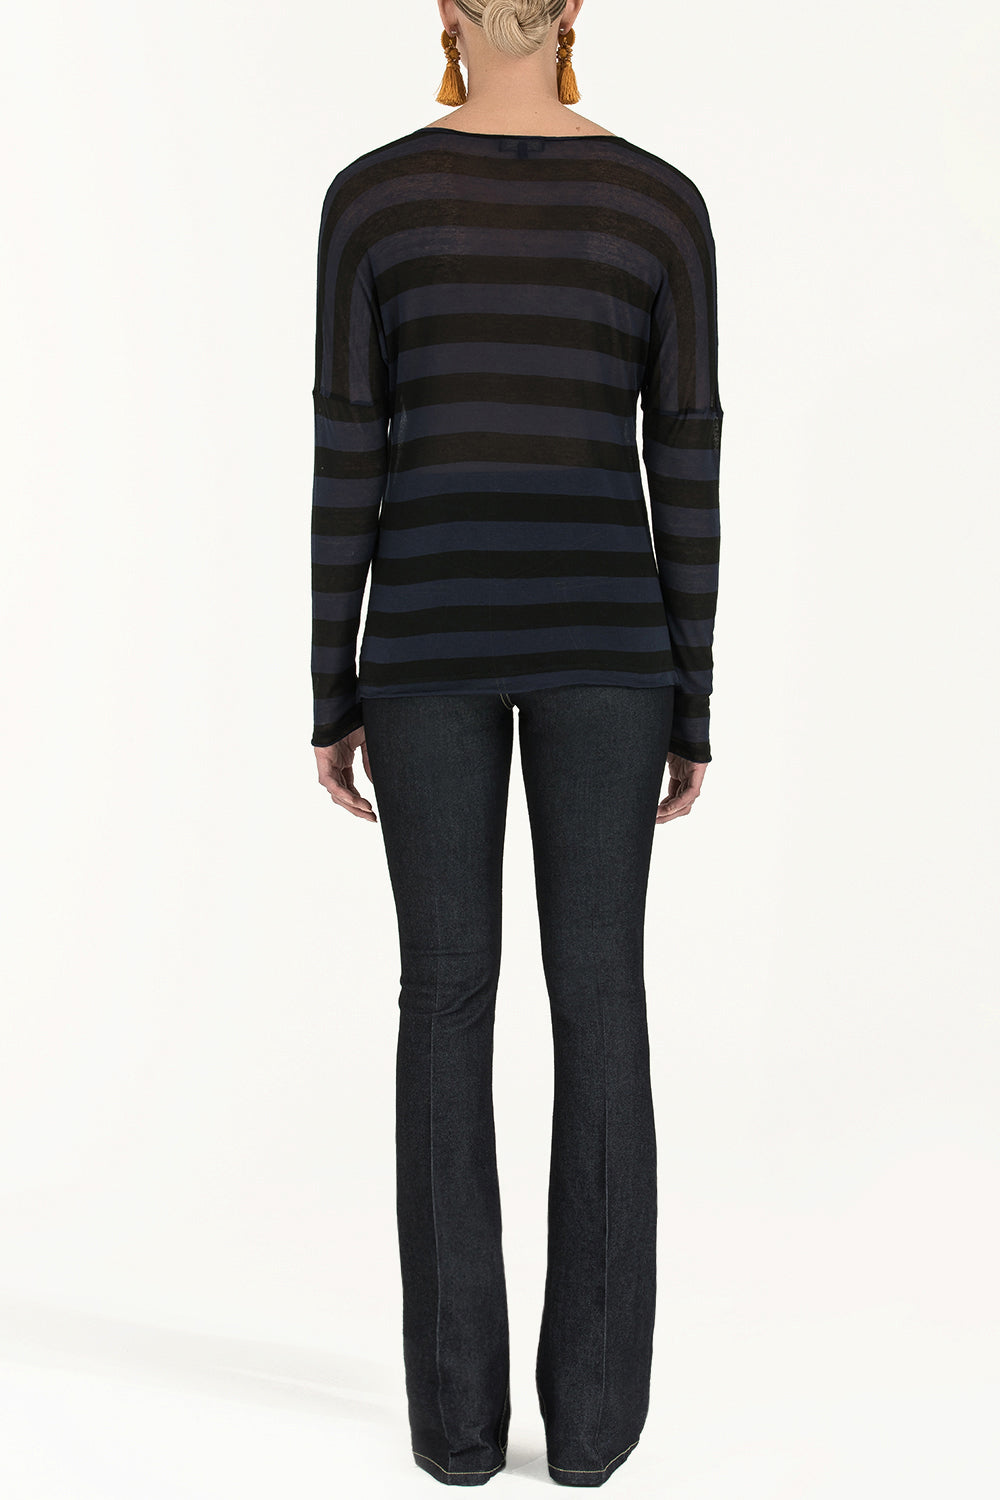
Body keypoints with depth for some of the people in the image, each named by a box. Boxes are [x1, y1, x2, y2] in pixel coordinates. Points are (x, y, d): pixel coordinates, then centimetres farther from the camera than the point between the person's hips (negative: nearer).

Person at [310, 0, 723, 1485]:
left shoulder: (369, 194, 1)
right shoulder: (663, 201, 3)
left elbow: (346, 462, -2)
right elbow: (688, 470, 0)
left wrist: (334, 694, 4)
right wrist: (693, 702, 6)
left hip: (432, 629, 0)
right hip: (601, 625, 1)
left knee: (447, 1000, 5)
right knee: (599, 999, 5)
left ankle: (459, 1409, 9)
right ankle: (593, 1408, 8)